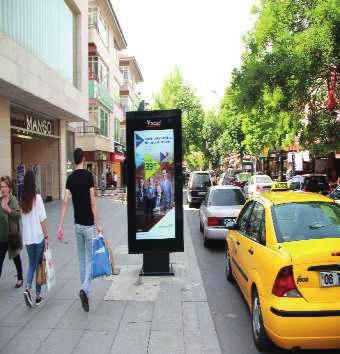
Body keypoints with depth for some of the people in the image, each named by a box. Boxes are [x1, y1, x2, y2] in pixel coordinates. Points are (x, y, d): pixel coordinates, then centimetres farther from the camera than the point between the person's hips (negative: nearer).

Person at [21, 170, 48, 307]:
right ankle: (38, 295, 17)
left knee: (31, 264, 18)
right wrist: (46, 236, -5)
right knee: (39, 265, 10)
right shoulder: (37, 198, -12)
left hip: (27, 238, 4)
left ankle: (28, 288, -2)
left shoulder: (22, 200, 0)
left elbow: (23, 218, 6)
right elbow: (43, 220, -13)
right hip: (38, 237, -4)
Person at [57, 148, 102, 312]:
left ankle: (85, 290, 22)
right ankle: (85, 289, -13)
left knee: (82, 259, 14)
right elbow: (93, 202, -15)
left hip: (77, 224, 5)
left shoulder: (70, 178, 2)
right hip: (89, 224, -5)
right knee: (91, 258, 3)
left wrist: (60, 226, -1)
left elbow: (65, 202, -3)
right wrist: (97, 224, -10)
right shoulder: (88, 175, -11)